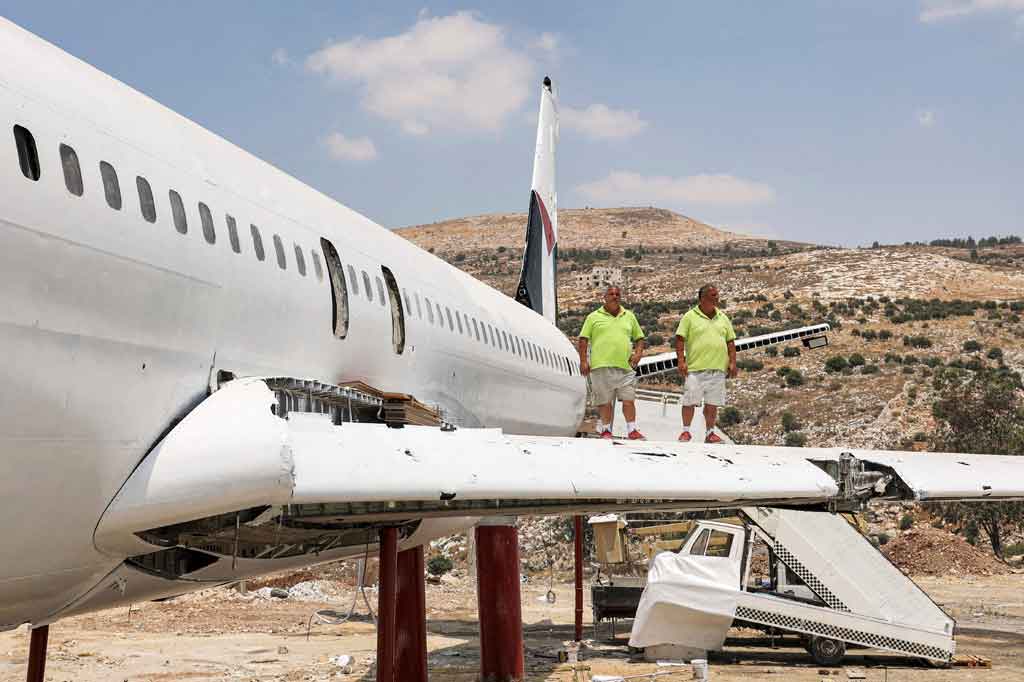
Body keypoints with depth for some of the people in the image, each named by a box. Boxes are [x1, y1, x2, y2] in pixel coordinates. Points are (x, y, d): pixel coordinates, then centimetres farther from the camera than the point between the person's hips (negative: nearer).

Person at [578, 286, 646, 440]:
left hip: (625, 367, 2)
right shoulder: (594, 317, 8)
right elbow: (583, 339, 5)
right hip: (601, 366, -2)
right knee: (605, 401, 2)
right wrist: (583, 360, -4)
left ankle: (632, 430, -1)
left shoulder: (629, 316, 17)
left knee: (629, 399, -4)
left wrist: (638, 353, 4)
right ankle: (606, 430, 11)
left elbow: (639, 338, 22)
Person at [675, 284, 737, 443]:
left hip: (717, 369, 4)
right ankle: (686, 431, 8)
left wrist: (732, 362, 6)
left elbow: (730, 342, 16)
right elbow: (680, 339, -3)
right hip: (695, 368, -4)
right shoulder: (690, 317, 0)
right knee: (690, 401, -3)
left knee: (712, 403, 6)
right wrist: (681, 360, -12)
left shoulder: (723, 318, 14)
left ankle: (710, 433, 14)